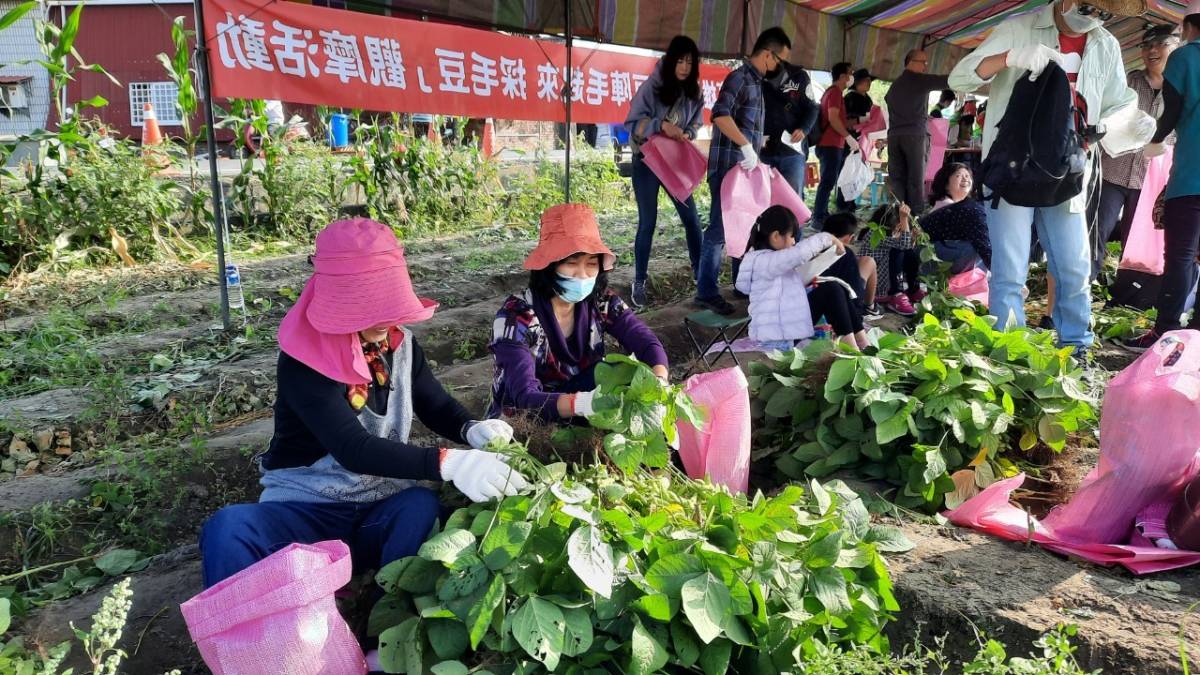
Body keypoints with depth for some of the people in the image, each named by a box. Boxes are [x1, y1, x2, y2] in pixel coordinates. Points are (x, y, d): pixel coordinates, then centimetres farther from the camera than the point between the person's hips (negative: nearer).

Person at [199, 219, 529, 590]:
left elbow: (438, 407, 6)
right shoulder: (304, 359, -19)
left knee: (424, 505, -31)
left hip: (383, 507, 4)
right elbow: (352, 449, -31)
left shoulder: (400, 343, 0)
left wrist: (472, 430, -20)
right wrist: (447, 462, -45)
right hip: (306, 509, -4)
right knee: (229, 529, -34)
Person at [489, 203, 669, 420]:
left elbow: (649, 344, -13)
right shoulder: (516, 317, -23)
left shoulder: (601, 302, -10)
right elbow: (525, 399, -33)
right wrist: (584, 403, -53)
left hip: (580, 421, 3)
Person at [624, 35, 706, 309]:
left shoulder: (693, 92, 0)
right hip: (647, 162, -4)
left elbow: (697, 122, 8)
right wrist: (661, 125, -30)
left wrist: (687, 134, -15)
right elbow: (633, 123, -14)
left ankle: (700, 272, 18)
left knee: (691, 218, 3)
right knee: (647, 222, -1)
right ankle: (640, 282, 11)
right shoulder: (652, 86, -12)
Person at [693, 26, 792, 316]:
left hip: (745, 168, 10)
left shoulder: (756, 81, 18)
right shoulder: (739, 78, -12)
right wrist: (746, 145, -29)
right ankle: (706, 292, -5)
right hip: (728, 167, -10)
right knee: (721, 227, -8)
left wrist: (754, 153, 23)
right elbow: (719, 114, -28)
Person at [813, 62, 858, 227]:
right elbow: (833, 118, -21)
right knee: (828, 182, -12)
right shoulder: (835, 92, -10)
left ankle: (822, 216, 14)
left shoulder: (832, 92, 22)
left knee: (828, 182, 11)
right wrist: (849, 137, -19)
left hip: (830, 145, 10)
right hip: (831, 145, -10)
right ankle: (819, 219, -14)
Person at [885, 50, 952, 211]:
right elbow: (948, 81, -9)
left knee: (896, 179, 2)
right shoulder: (921, 80, -1)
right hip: (915, 135, -6)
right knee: (916, 178, -6)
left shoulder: (895, 85, 19)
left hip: (894, 135, 6)